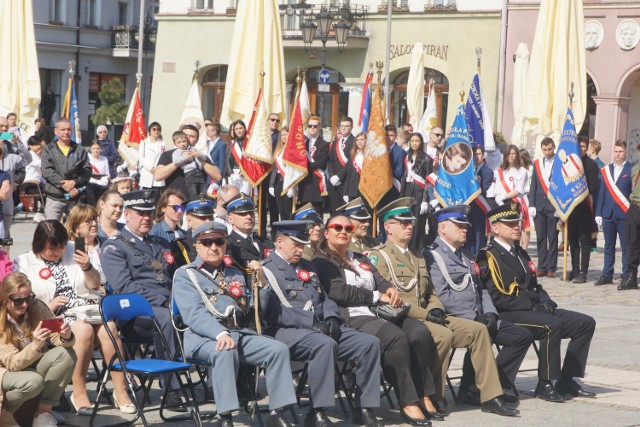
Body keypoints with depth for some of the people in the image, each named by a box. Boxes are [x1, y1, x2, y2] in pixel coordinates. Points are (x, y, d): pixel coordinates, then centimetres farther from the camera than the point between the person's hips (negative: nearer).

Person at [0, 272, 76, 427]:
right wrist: (35, 346, -44)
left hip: (32, 366, 5)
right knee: (33, 381, -36)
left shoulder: (37, 308, -11)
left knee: (65, 354, -22)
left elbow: (56, 338, -8)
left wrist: (65, 337, -34)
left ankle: (43, 413, -13)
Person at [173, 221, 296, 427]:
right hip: (203, 337, -6)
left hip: (239, 332, 6)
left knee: (278, 349, -17)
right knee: (226, 352, -38)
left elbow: (251, 310, 26)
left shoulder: (234, 275, 26)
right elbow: (194, 314, -12)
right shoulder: (185, 275, 5)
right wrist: (220, 334, -28)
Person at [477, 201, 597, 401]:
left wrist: (545, 302, 4)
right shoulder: (488, 257, -8)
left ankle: (566, 380, 2)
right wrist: (532, 306, -18)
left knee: (585, 323, -1)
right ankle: (545, 385, -21)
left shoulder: (520, 253, 22)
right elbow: (497, 298, -17)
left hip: (534, 309, 9)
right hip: (507, 315, -9)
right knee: (553, 325, -34)